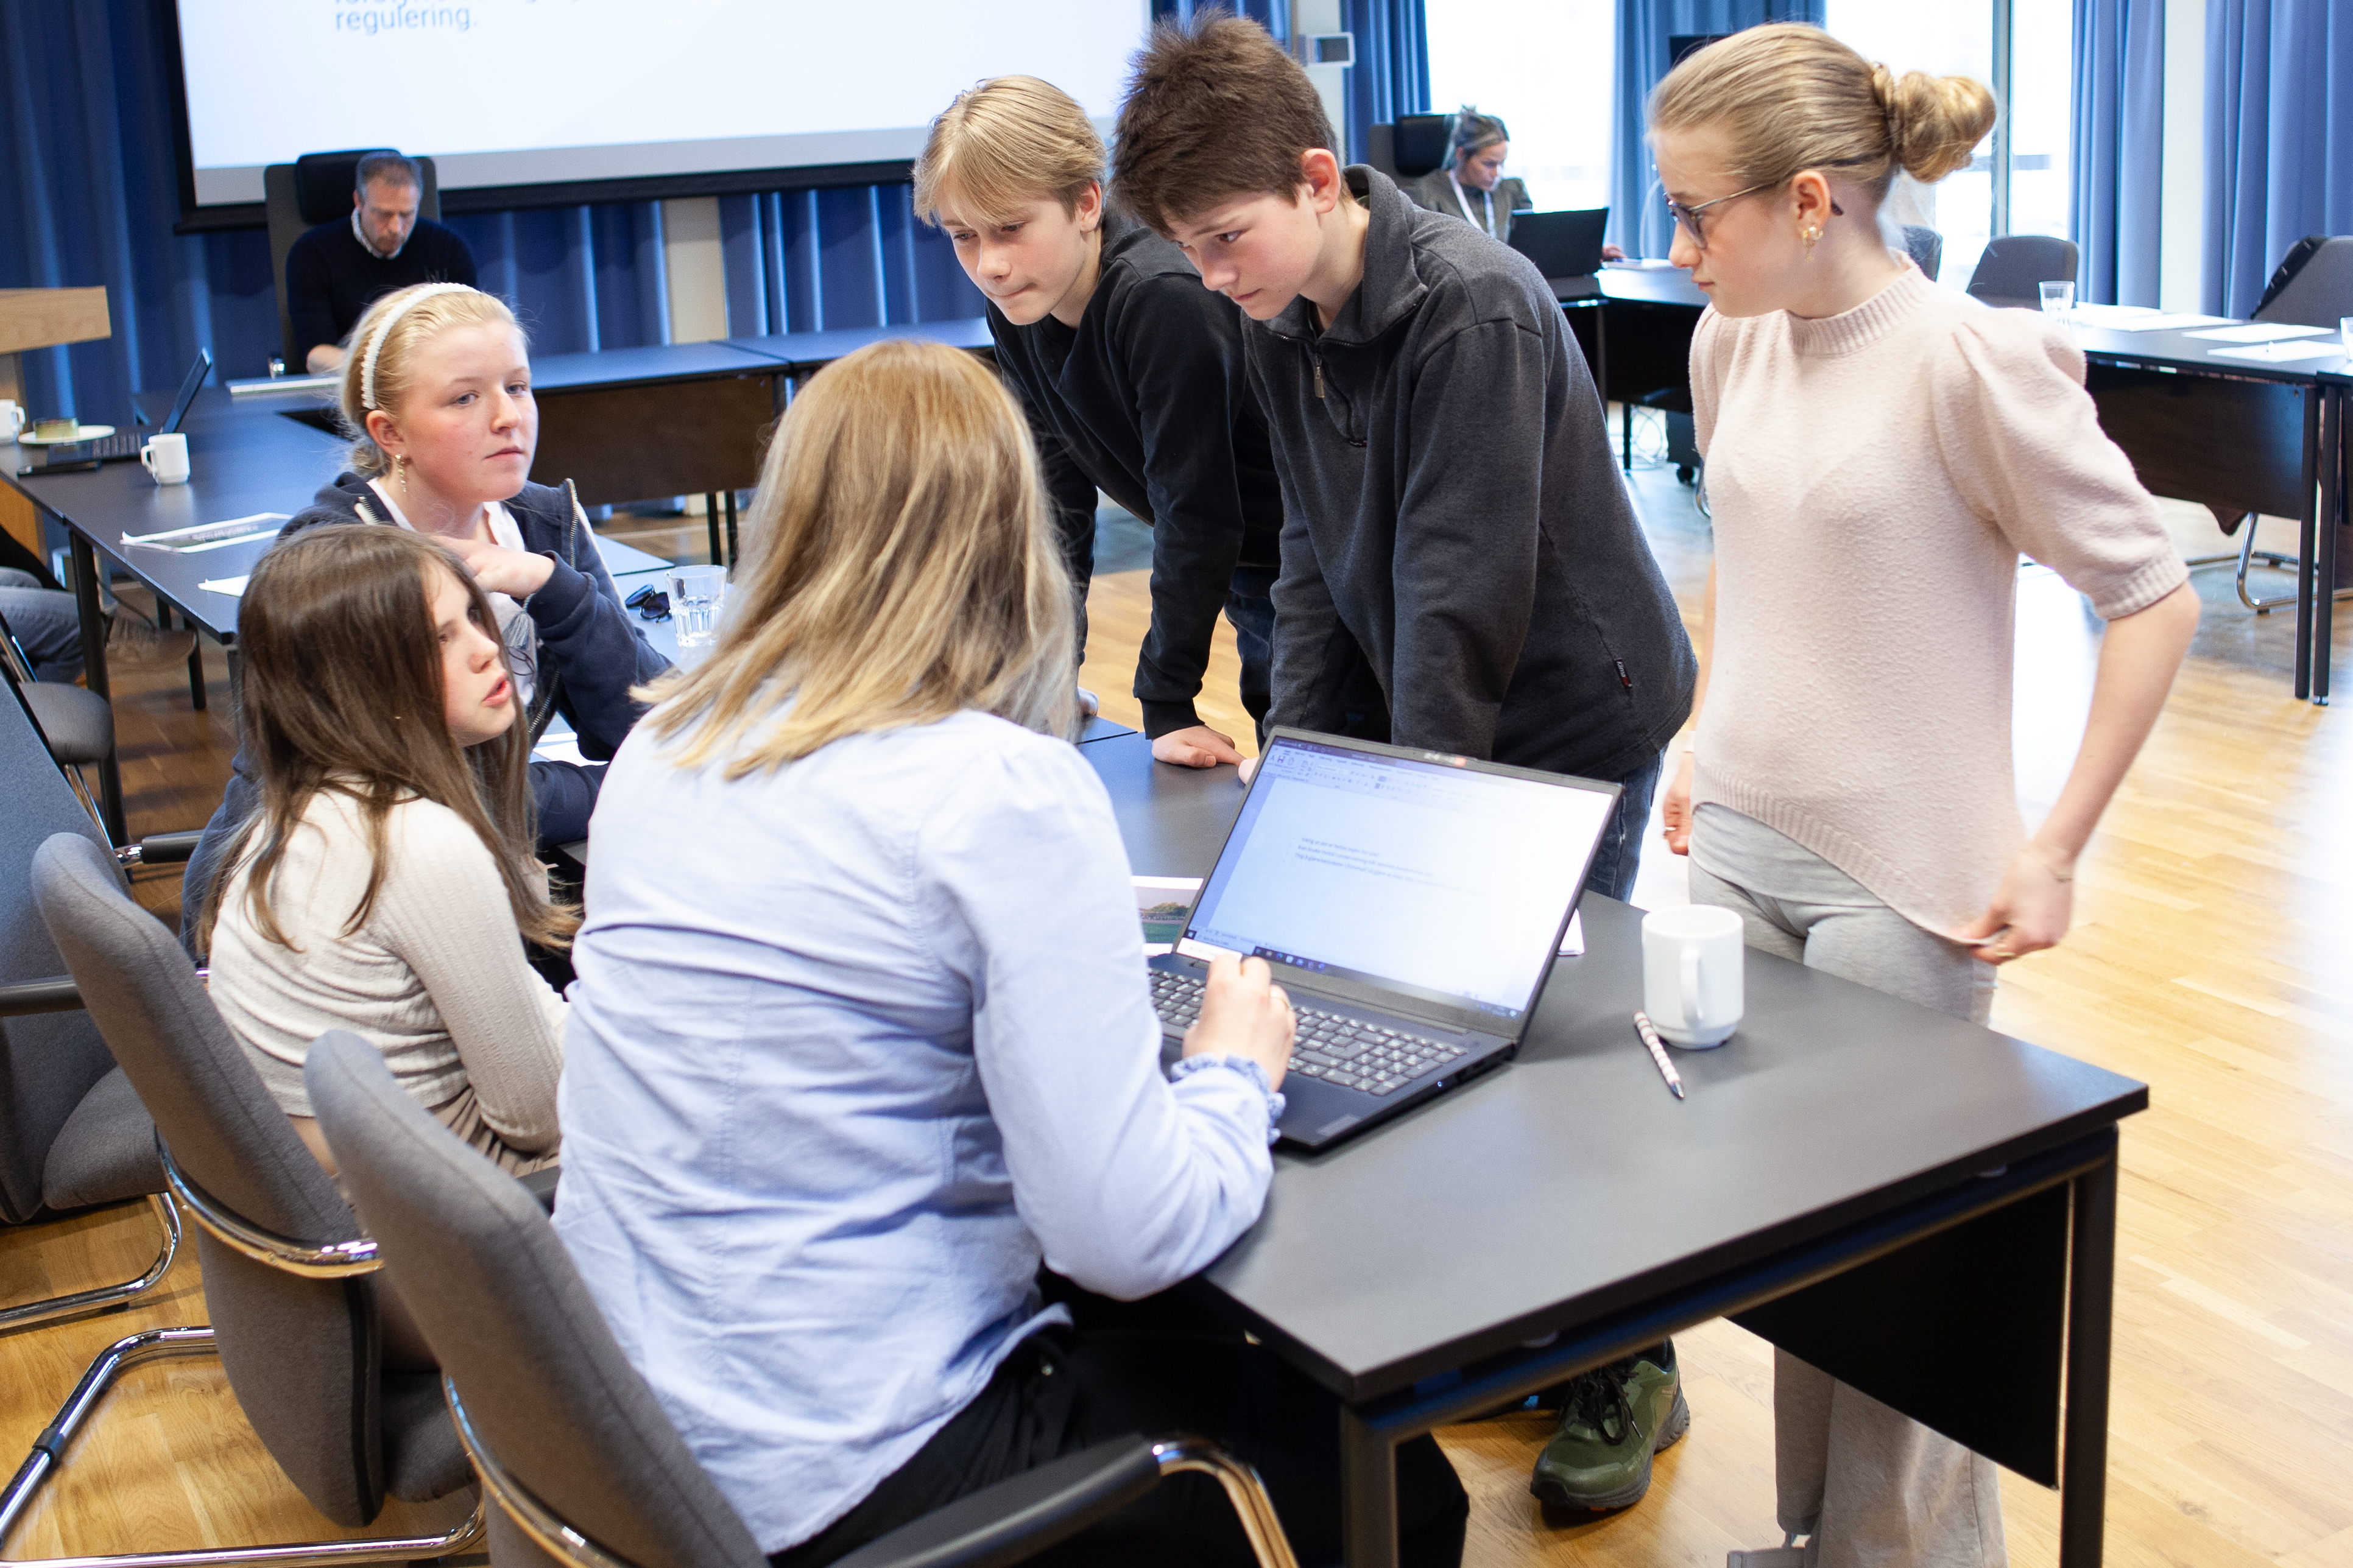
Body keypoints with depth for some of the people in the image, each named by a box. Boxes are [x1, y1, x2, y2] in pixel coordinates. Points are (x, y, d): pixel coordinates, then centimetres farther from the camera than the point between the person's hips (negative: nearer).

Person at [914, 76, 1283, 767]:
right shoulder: (1016, 313, -7)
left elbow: (1194, 511, -28)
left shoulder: (1166, 302, -31)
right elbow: (1059, 498, 0)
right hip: (1242, 571, 7)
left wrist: (1167, 702, -24)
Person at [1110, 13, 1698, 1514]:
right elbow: (1317, 556, 6)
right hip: (1424, 719, 7)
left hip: (1569, 713, -7)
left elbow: (1462, 584, -25)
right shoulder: (1285, 325, 3)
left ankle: (1630, 1372, 17)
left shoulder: (1472, 307, -23)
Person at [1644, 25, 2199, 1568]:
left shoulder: (1969, 359, -16)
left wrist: (2056, 846, -12)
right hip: (1736, 848, 6)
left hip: (1897, 885, -6)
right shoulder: (1731, 345, 4)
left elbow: (2155, 597, -11)